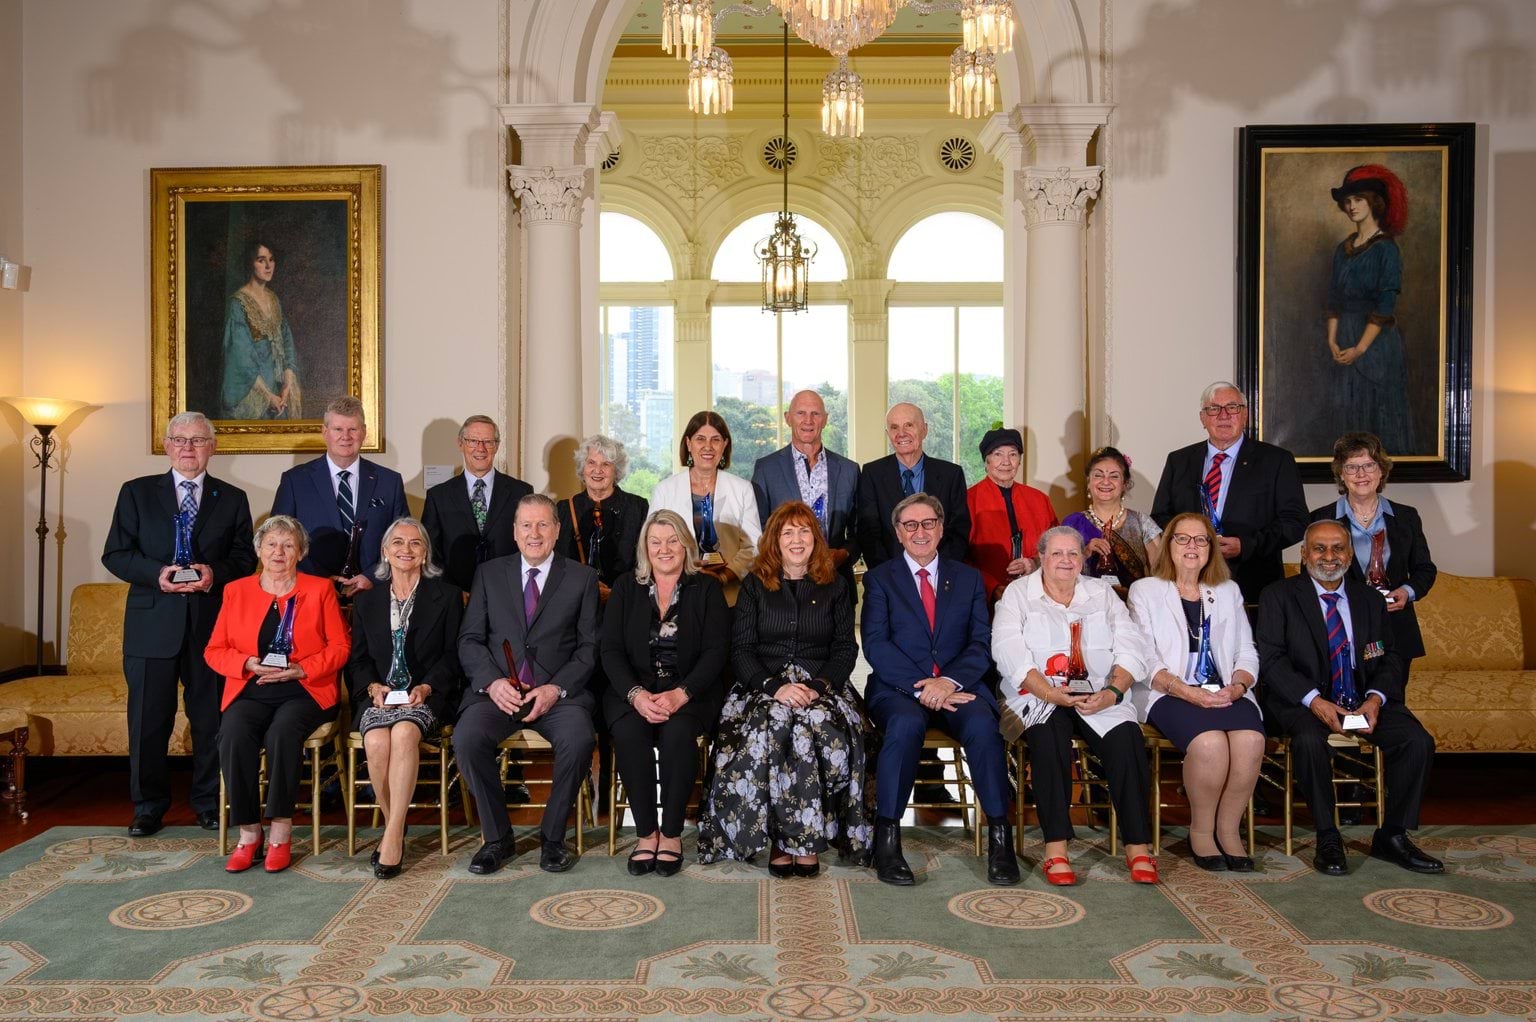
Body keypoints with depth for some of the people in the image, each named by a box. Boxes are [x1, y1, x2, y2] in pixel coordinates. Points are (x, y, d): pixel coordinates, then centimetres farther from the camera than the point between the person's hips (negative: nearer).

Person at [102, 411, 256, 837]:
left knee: (210, 718, 6)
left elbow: (246, 557, 7)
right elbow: (115, 554, 4)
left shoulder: (232, 499, 10)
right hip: (152, 623, 0)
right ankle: (149, 806, 18)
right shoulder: (136, 493, 8)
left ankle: (208, 803, 20)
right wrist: (156, 574, -14)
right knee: (148, 719, 4)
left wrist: (215, 573, -13)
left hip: (211, 623, 1)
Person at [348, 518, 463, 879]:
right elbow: (357, 660, 14)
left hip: (426, 697, -2)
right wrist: (374, 687, -7)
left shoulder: (447, 596, 9)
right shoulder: (367, 600, 17)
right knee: (376, 742, -30)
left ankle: (392, 836, -30)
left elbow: (452, 656, 4)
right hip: (379, 696, 2)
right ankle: (395, 827, -9)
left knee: (404, 733, -35)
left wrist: (425, 688, -12)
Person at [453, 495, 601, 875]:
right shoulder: (489, 574, 13)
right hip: (498, 690, 1)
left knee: (578, 740, -32)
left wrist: (557, 688, -13)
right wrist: (493, 681, -11)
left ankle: (553, 836, -8)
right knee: (467, 738, -29)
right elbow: (469, 640, 8)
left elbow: (589, 646, 4)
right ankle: (497, 837, -7)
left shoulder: (582, 578, 9)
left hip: (559, 692, -1)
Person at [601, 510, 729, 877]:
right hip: (633, 689, 1)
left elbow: (716, 652, -3)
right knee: (629, 733, -30)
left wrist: (681, 694, -19)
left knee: (678, 733, -32)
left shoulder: (707, 589, 7)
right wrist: (636, 694, -16)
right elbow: (611, 650, 3)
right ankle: (646, 833, -16)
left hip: (690, 691, -1)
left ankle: (672, 834, -15)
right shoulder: (625, 587, 11)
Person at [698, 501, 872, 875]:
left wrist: (817, 686, -12)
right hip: (763, 686, 0)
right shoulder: (755, 585, 12)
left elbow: (846, 648, 7)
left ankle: (801, 839, -23)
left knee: (822, 729, -34)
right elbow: (741, 648, 4)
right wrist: (775, 686, -14)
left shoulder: (835, 586, 13)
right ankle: (786, 839, -24)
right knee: (772, 726, -34)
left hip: (822, 687, 0)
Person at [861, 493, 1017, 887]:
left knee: (982, 723, -31)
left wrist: (949, 681, -15)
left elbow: (982, 644, 5)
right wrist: (921, 688, -16)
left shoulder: (969, 579, 16)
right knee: (906, 722, -35)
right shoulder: (879, 579, 10)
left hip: (958, 687, 2)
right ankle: (887, 837, -24)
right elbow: (875, 647, -2)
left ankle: (1000, 836, -21)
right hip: (899, 690, -1)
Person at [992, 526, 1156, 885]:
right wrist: (1051, 693, -21)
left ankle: (1137, 848, -20)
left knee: (1127, 739, -27)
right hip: (1038, 696, -2)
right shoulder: (1018, 594, 7)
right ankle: (1056, 849, -29)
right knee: (1049, 736, -33)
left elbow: (1130, 648, 5)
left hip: (1100, 697, 2)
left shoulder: (1102, 593, 16)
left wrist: (1113, 692, -15)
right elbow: (1009, 653, -7)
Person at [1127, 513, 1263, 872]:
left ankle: (1228, 829, -9)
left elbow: (1247, 652, 15)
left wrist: (1238, 685, -8)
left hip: (1225, 693, 3)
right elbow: (1146, 660, -1)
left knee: (1251, 740, -30)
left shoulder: (1228, 591, 22)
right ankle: (1201, 831, -9)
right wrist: (1188, 692, -15)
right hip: (1169, 694, -3)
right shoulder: (1145, 590, 10)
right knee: (1210, 742, -33)